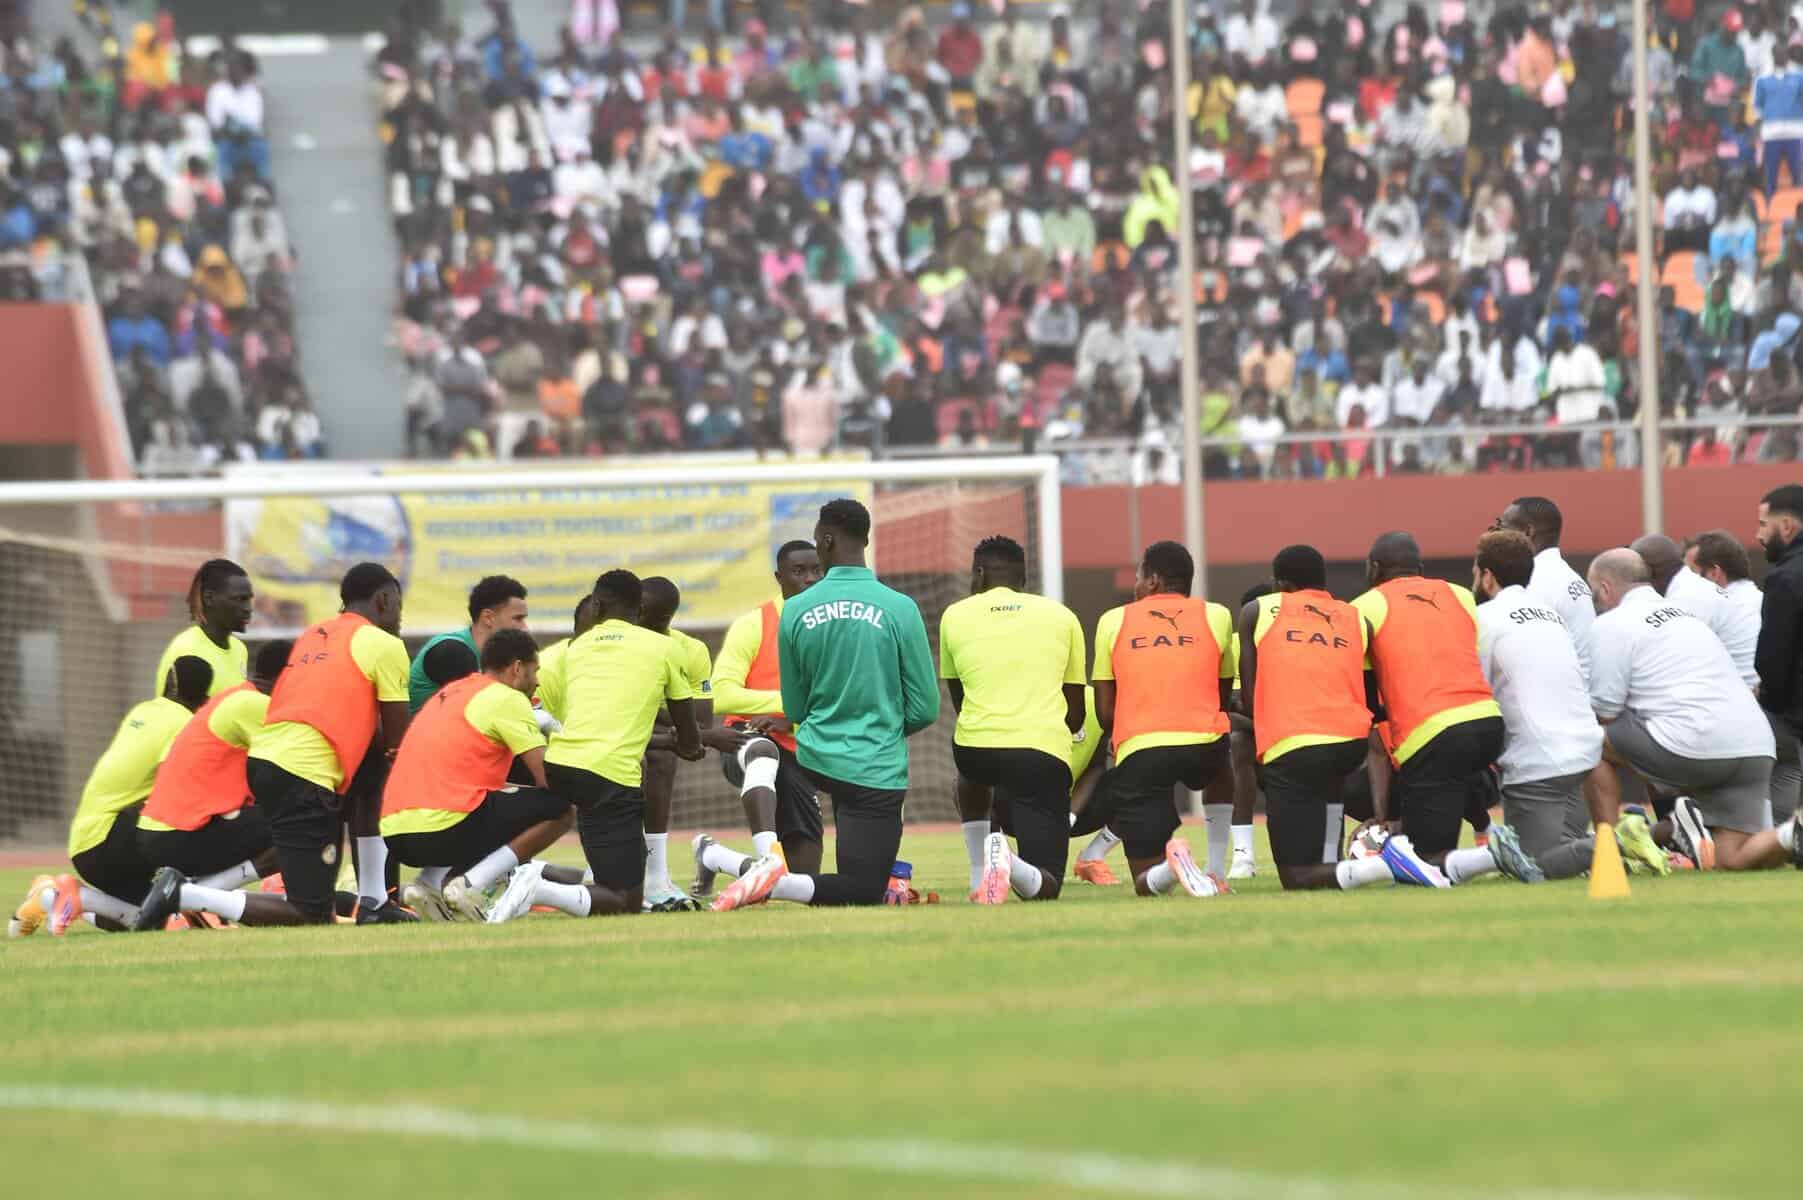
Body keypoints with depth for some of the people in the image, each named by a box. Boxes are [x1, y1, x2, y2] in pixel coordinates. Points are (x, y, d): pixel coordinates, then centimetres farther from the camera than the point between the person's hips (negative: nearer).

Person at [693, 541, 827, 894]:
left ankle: (712, 855, 28)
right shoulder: (754, 625, -5)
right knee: (763, 754, -44)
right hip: (746, 742, -5)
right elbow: (722, 695, -15)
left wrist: (791, 722, -19)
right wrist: (788, 700, -22)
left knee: (804, 883, 2)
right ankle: (768, 856, -52)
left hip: (800, 756, 5)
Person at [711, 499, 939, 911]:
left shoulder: (796, 612, -1)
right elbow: (924, 709, -4)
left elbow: (795, 710, 9)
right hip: (877, 769, -4)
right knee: (863, 891, -2)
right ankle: (776, 883, -25)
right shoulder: (900, 609, -9)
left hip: (815, 759, 4)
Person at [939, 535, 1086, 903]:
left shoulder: (955, 616, 12)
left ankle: (979, 874, 19)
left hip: (977, 747, 1)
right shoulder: (1060, 616, 14)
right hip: (1045, 750, -1)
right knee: (1045, 887, 5)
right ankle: (1008, 862, -29)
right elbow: (1076, 718, 19)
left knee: (972, 779, 41)